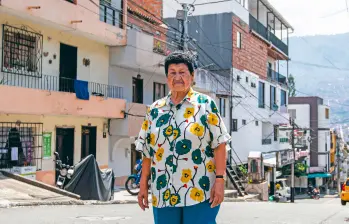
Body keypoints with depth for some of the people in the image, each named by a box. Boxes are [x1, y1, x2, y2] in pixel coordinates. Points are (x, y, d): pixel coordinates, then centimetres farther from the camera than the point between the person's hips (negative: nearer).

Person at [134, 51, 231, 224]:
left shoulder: (206, 104, 1)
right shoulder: (155, 109, 11)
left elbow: (220, 145, -4)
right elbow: (148, 152, 13)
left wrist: (219, 180, -11)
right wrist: (143, 185, 9)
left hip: (200, 192, -3)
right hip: (163, 194, 4)